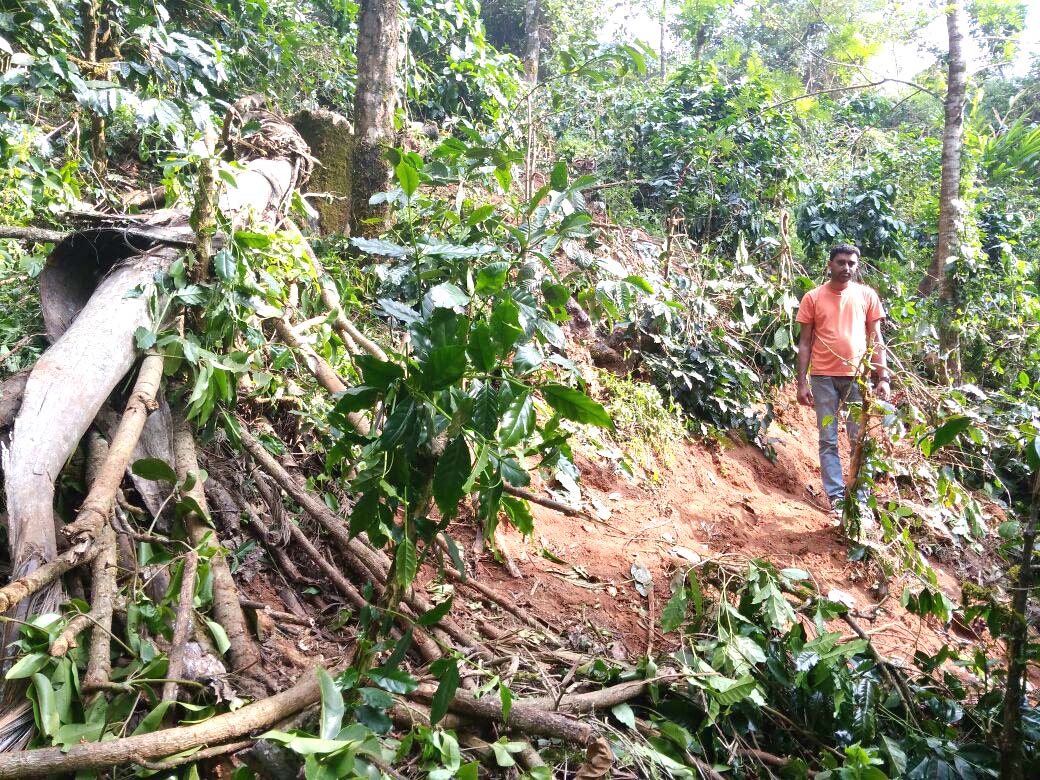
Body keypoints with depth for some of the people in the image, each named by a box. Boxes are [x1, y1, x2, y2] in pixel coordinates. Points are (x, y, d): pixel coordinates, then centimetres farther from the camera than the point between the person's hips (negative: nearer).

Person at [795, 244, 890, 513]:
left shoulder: (867, 295, 7)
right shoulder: (813, 297, 4)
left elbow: (876, 339, 7)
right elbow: (805, 342, 5)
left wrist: (883, 377, -1)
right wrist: (802, 382, -1)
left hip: (858, 377, 1)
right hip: (823, 377, 0)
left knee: (861, 440, 4)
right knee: (828, 440, 2)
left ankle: (861, 498, 10)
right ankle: (836, 496, 7)